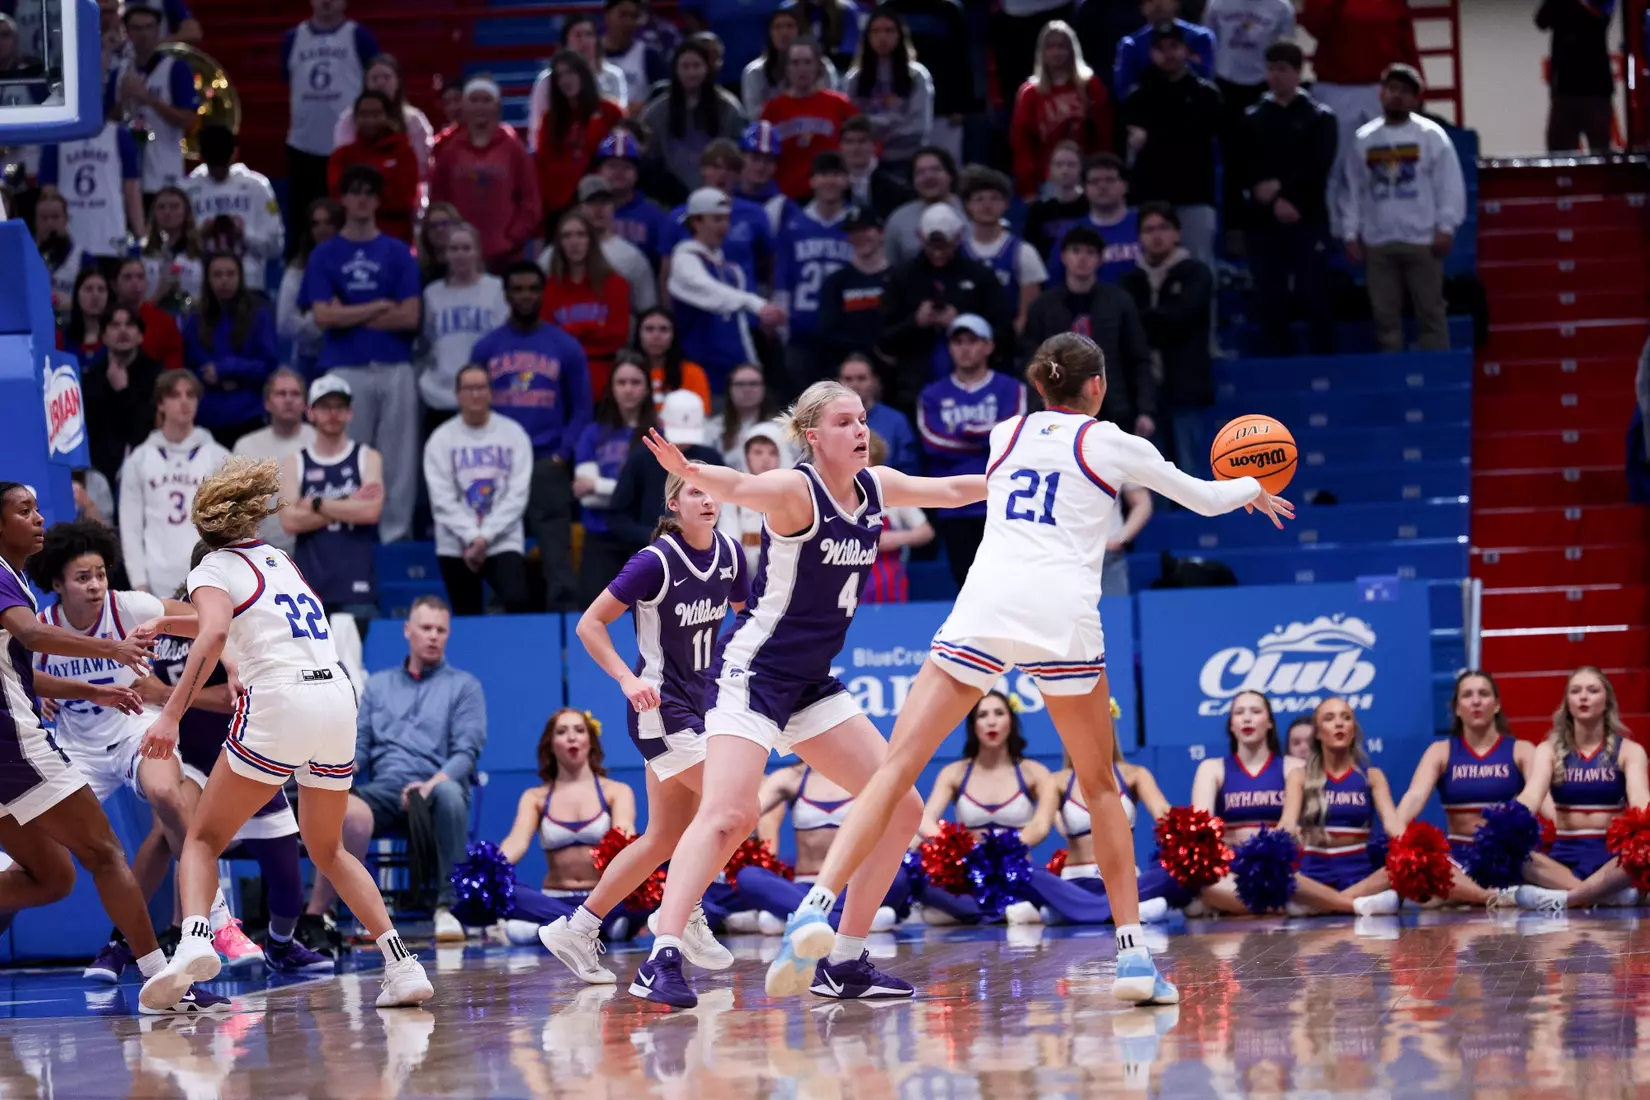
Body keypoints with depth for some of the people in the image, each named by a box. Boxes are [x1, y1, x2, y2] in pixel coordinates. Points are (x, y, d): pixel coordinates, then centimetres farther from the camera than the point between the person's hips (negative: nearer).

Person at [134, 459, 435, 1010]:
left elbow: (214, 636, -15)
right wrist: (164, 623, 47)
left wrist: (171, 715, -20)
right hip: (339, 700, 5)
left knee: (202, 840, 5)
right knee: (328, 848, 23)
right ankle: (402, 963, 6)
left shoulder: (213, 569, 6)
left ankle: (194, 939, -25)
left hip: (279, 701, -5)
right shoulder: (279, 560, 25)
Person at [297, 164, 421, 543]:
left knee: (398, 459, 0)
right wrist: (380, 307, -3)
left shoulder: (398, 253, 9)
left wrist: (350, 316, -4)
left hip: (395, 370, 1)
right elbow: (323, 316, -3)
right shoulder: (325, 255, 8)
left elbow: (410, 317, -1)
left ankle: (396, 534, 4)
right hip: (346, 371, -1)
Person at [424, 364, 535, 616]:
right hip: (456, 546, 1)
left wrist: (486, 536, -12)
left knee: (517, 602, -23)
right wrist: (471, 538, -15)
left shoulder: (513, 434, 2)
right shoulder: (441, 439, 2)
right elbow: (443, 500, -4)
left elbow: (517, 495, -3)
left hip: (503, 541, -1)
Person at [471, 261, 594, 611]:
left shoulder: (566, 348, 7)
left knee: (557, 551, -10)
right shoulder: (486, 348, 10)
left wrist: (562, 455, -5)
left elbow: (581, 409, 7)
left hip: (548, 465, -2)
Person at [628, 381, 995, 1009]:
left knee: (901, 807, 5)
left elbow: (951, 491, 21)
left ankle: (845, 963, 10)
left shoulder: (874, 487, 5)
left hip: (812, 684, 8)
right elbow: (739, 488, -38)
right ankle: (662, 961, -29)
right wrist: (690, 473, -59)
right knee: (730, 815, -25)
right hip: (752, 673, -8)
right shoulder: (796, 491, -17)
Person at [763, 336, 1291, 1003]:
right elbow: (1203, 498, 25)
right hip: (1062, 617, -1)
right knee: (1100, 785, 16)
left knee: (897, 768, -3)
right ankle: (1133, 954, 10)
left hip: (985, 605, 1)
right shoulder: (1110, 445, 13)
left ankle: (816, 907, -23)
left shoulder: (1005, 436, 22)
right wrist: (1251, 490, 49)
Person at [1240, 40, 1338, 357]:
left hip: (1309, 220, -2)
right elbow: (1241, 172, 5)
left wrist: (1281, 186, -14)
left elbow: (1319, 169, -4)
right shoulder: (1252, 119, 12)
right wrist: (1274, 202, -9)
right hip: (1263, 221, 2)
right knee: (1270, 302, 2)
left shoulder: (1320, 117, 6)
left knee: (1315, 298, -4)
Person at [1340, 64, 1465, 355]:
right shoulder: (1363, 140, 9)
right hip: (1377, 243, 3)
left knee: (1430, 312, 0)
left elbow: (1450, 184, -3)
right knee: (1385, 316, 6)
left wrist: (1446, 227, -9)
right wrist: (1350, 233, 7)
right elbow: (1352, 190, 12)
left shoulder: (1431, 135, 0)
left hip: (1422, 240, -3)